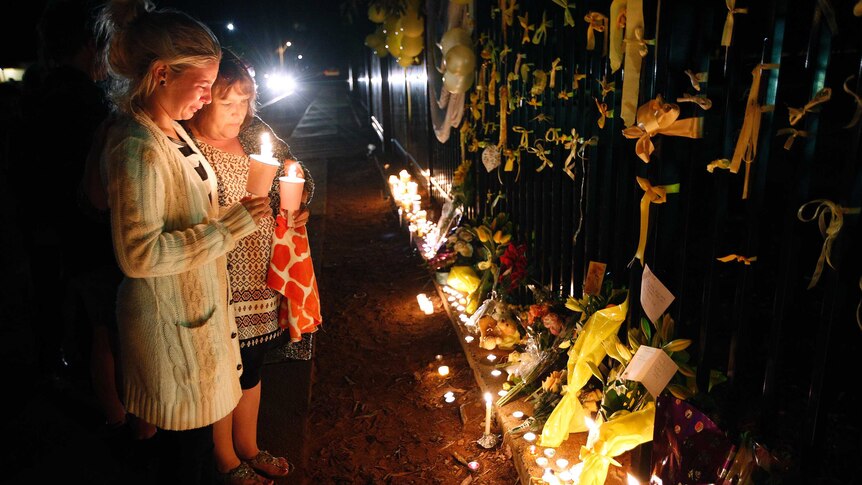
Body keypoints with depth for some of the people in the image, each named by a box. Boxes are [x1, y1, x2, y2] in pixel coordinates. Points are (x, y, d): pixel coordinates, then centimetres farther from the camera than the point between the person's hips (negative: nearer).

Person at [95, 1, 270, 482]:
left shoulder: (174, 132, 7)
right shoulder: (137, 148, -24)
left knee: (199, 428, 24)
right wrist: (232, 224, -25)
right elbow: (140, 253, -28)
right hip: (171, 320, -9)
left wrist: (235, 215, 9)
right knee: (186, 445, 11)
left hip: (198, 305, 9)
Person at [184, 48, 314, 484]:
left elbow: (298, 176, 13)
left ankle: (248, 448, 44)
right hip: (219, 283, -6)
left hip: (261, 274, 7)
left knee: (252, 365, 21)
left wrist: (299, 204, -6)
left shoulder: (254, 132, 3)